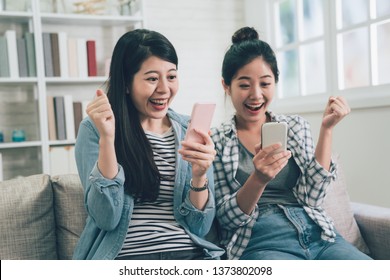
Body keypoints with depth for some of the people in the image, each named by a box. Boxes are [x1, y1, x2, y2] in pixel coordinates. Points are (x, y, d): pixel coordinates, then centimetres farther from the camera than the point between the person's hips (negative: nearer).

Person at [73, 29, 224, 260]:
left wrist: (199, 176, -14)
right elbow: (107, 219, -9)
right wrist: (107, 138, -17)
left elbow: (199, 228, 5)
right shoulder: (94, 129, 0)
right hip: (123, 256, 0)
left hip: (189, 255, 1)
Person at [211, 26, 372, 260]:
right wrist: (259, 179, -19)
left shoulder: (296, 126, 13)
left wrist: (327, 129, -2)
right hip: (260, 243, -3)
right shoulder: (216, 141, 4)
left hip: (318, 234, 4)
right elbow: (228, 218, 0)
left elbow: (311, 197, 3)